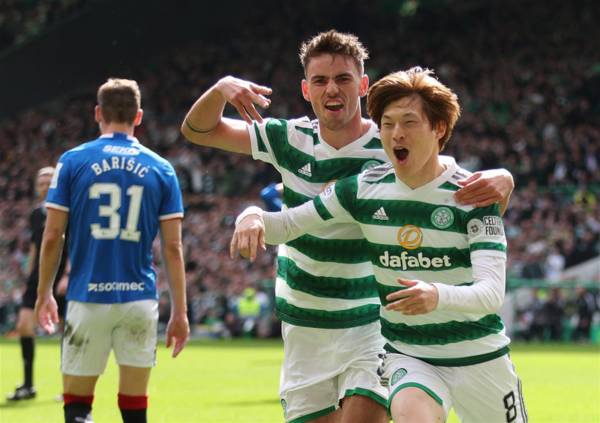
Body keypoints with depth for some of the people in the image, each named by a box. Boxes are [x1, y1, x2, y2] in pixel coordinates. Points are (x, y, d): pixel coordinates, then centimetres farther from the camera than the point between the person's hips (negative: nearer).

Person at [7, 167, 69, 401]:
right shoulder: (36, 214, 12)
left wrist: (67, 276, -20)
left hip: (61, 278, -6)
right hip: (39, 276, 6)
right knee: (24, 324, -6)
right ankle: (27, 385, 0)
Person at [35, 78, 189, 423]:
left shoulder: (73, 161, 0)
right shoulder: (161, 169, 5)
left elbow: (53, 236, 0)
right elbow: (173, 247, 2)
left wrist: (44, 294, 12)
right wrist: (180, 311, 7)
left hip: (88, 297, -1)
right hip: (140, 298, 2)